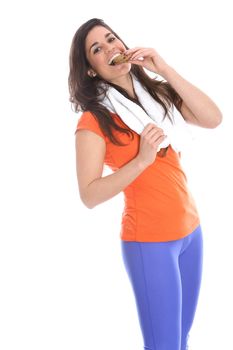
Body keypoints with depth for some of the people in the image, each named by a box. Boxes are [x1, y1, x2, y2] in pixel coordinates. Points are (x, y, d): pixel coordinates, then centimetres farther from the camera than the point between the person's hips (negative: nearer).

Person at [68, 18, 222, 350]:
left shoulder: (158, 91, 6)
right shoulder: (94, 119, -10)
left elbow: (213, 119, -8)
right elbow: (90, 195, -15)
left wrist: (165, 69, -11)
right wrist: (142, 160, -25)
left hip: (190, 228, 6)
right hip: (149, 240, -5)